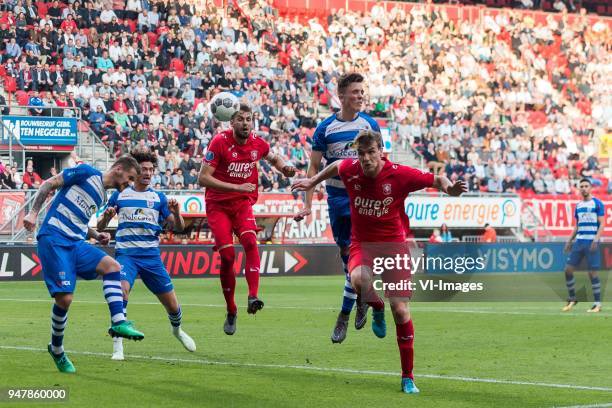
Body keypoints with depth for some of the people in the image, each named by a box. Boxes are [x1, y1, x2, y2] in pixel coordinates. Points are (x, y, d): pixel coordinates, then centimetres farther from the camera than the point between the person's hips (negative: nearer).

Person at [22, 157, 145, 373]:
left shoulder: (101, 195, 21)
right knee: (64, 297, -15)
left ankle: (118, 322, -21)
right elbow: (49, 184, -3)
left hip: (76, 243, 8)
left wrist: (96, 236, 11)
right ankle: (56, 349, 6)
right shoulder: (87, 173, -1)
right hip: (53, 239, -8)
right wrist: (33, 212, -12)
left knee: (112, 265, -14)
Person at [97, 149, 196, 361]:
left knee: (172, 306, 5)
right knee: (121, 291, -29)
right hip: (126, 254, -2)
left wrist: (176, 213, -14)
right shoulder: (119, 195, 5)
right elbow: (100, 227, 9)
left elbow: (178, 228, 7)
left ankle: (177, 329, 40)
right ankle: (117, 346, -21)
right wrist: (107, 216, -14)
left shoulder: (159, 197, 8)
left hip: (152, 256, 2)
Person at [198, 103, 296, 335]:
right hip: (218, 205, -3)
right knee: (228, 255, -12)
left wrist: (285, 169, 1)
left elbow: (274, 159, 24)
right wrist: (237, 187, -23)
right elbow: (203, 178, -18)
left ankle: (253, 296, -35)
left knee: (250, 241, -25)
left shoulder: (258, 144, 0)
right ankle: (231, 311, 4)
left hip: (243, 203, 3)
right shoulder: (220, 142, -14)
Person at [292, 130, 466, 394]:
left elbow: (436, 179, -5)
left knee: (400, 310, -8)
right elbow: (336, 166, 17)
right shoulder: (349, 170, -8)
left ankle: (408, 377, 4)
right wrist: (313, 182, 26)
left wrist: (449, 189, -26)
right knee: (358, 279, -35)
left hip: (393, 244, -1)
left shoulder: (399, 175, -15)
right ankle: (377, 309, 2)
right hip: (362, 244, 1)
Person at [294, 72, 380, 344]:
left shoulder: (370, 124, 0)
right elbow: (314, 167, 2)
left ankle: (344, 316, 0)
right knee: (345, 253, 10)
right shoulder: (325, 128, -1)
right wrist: (308, 204, -4)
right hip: (336, 197, 1)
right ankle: (362, 299, 31)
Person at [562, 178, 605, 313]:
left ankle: (598, 304, 2)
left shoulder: (597, 204, -2)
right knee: (568, 270, 1)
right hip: (579, 241, 6)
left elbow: (601, 224, -7)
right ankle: (572, 299, 15)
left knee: (592, 272, -7)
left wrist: (596, 239, -18)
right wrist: (569, 241, 14)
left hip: (591, 242, -6)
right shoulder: (578, 206, 15)